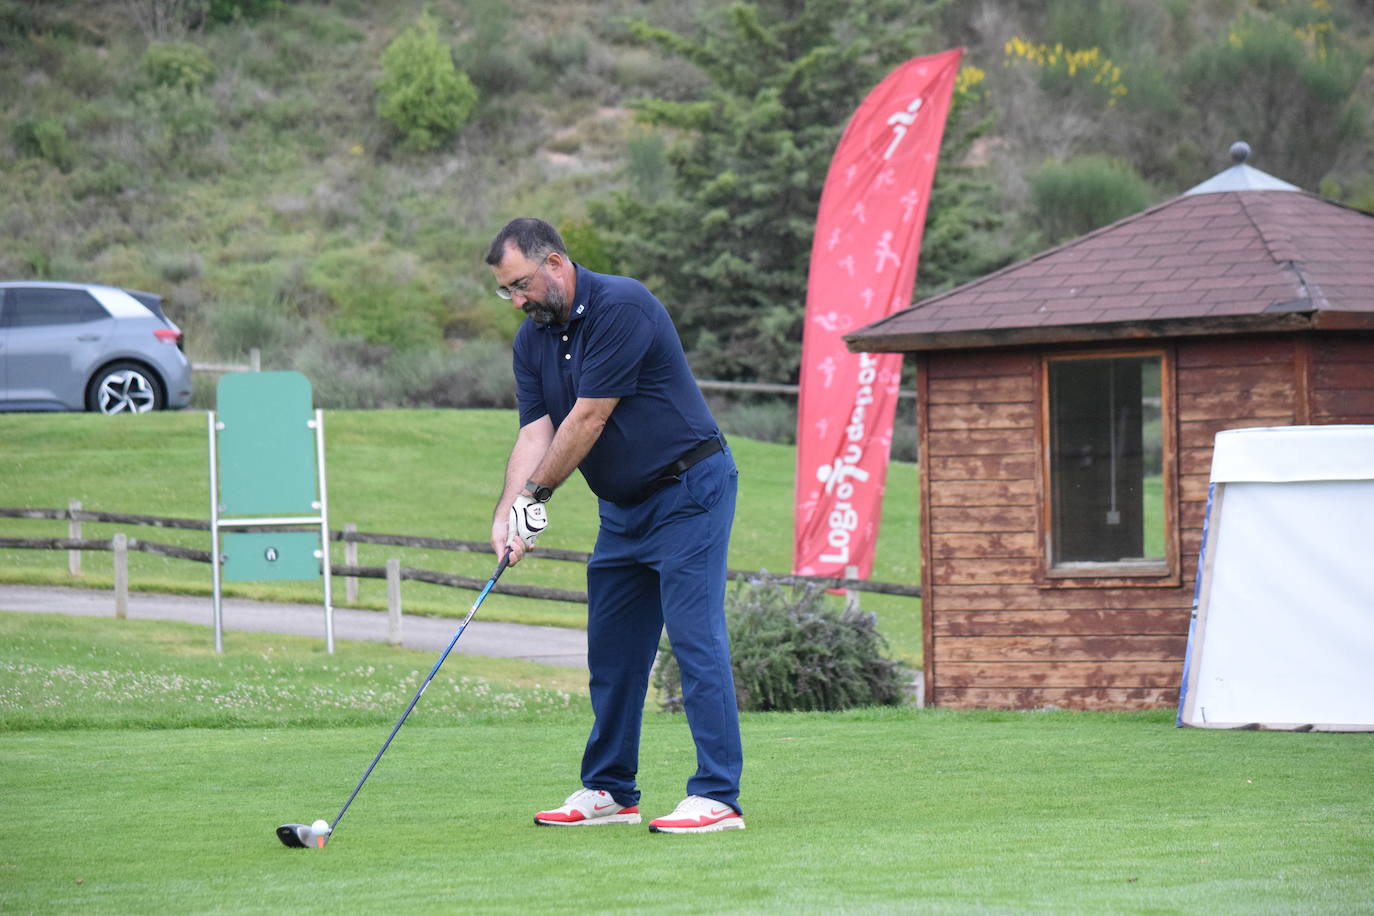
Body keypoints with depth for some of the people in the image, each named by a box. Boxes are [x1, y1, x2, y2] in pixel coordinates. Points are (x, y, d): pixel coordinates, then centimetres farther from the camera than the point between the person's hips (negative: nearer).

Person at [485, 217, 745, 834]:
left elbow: (589, 419, -20)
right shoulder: (532, 339, 6)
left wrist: (537, 493, -12)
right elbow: (535, 431, -3)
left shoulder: (621, 307, -20)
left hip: (688, 490, -8)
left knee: (695, 638, -14)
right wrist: (508, 511, -19)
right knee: (611, 647, 9)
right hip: (622, 506, 9)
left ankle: (718, 797, -16)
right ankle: (609, 791, 18)